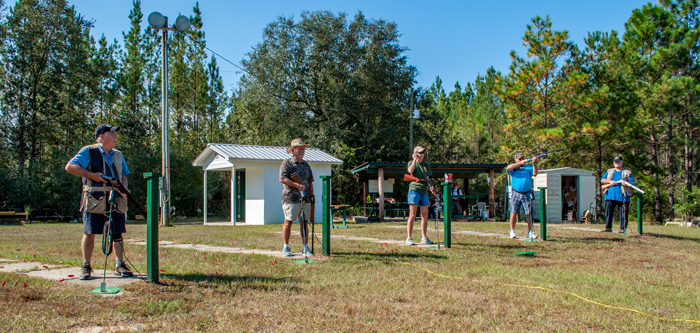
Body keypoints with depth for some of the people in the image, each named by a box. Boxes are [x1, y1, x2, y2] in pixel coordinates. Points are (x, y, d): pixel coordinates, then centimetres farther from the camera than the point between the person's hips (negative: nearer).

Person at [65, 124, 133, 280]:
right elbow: (70, 166, -8)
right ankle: (86, 266, 10)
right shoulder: (88, 151, 0)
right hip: (94, 198, -4)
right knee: (89, 233, 0)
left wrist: (124, 190, 0)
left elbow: (124, 176, 21)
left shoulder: (118, 155, 18)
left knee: (117, 232, 3)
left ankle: (120, 265, 10)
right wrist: (91, 175, -15)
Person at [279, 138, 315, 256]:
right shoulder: (286, 163, -1)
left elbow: (310, 181, 23)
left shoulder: (306, 165, 18)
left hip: (305, 199, 5)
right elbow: (282, 179, -12)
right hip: (291, 198, -5)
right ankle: (286, 248, 4)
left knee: (304, 222, 5)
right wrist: (297, 186, -16)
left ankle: (305, 248, 9)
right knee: (288, 222, -2)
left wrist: (311, 194, 10)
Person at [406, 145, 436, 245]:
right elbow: (410, 171, -20)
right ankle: (409, 238, -7)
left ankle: (424, 238, 13)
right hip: (414, 189, -5)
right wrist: (415, 159, -12)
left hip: (424, 191, 5)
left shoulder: (426, 165, 15)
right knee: (412, 215, -9)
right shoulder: (411, 163, 3)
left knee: (425, 215, 5)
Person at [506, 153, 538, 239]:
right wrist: (520, 163, -21)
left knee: (528, 214, 0)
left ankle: (530, 232, 5)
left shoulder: (528, 167, 9)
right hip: (516, 194, -1)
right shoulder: (513, 168, 7)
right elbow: (508, 168, -15)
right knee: (513, 213, -1)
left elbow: (535, 173, -8)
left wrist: (534, 164, -24)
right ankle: (512, 231, 6)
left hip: (527, 194, 1)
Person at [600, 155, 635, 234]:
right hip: (610, 195, 2)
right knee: (608, 212, 1)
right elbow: (602, 180, 12)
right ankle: (608, 227, 6)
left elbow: (632, 184, 6)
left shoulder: (627, 172, 13)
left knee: (623, 213, -4)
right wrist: (610, 181, -6)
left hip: (622, 196, -2)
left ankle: (623, 228, 0)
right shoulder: (609, 171, 20)